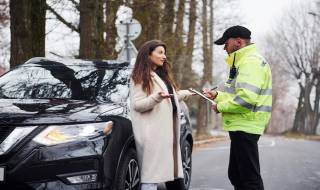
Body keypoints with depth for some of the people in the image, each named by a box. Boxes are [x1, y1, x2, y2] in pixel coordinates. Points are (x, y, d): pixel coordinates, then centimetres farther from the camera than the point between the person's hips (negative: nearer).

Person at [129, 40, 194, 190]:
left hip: (167, 129, 8)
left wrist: (184, 93, 31)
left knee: (158, 171, 4)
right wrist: (156, 97, -27)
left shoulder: (162, 75, 22)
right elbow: (137, 104, -13)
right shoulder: (140, 77, -5)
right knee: (151, 172, -10)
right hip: (152, 132, -8)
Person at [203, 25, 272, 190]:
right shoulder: (243, 61, 19)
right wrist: (217, 95, 15)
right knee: (236, 176, 17)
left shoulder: (251, 61, -15)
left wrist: (220, 107, -14)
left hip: (245, 126, -11)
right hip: (241, 126, 11)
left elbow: (246, 98, -27)